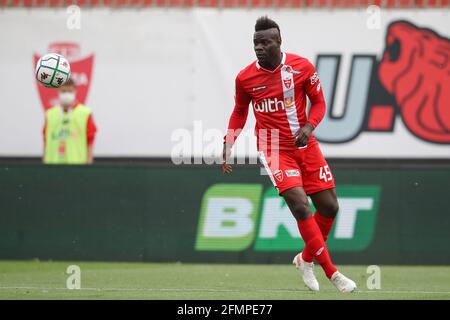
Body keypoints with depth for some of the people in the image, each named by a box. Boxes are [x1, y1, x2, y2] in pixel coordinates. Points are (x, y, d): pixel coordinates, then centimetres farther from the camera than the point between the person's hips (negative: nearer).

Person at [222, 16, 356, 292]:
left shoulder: (302, 67, -6)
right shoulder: (245, 78, -6)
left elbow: (319, 102, 4)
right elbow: (239, 113, 11)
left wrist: (309, 126, -15)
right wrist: (228, 146, 2)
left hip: (305, 145, 3)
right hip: (274, 149, -3)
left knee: (329, 207, 4)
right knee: (301, 206, -19)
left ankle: (306, 259, 28)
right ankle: (332, 273, -12)